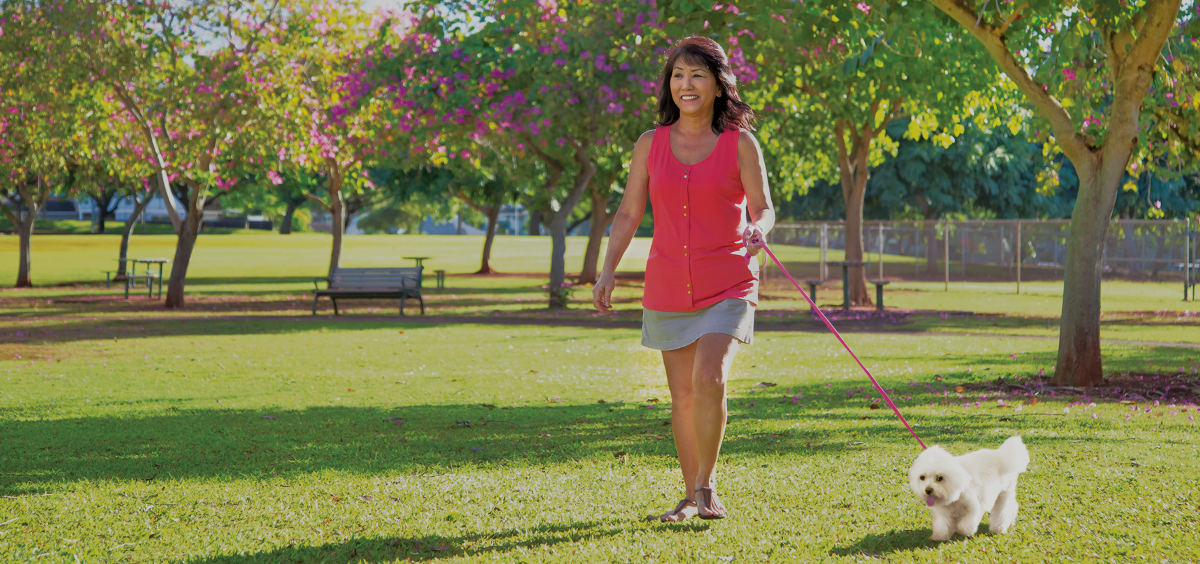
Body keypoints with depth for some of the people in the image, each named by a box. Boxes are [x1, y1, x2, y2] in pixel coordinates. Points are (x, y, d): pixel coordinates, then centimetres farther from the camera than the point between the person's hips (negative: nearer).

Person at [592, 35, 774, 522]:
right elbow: (628, 213, 9)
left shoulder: (740, 143, -2)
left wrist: (757, 231, -22)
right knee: (682, 395, 8)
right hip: (668, 286, 3)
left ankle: (706, 487, -5)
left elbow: (763, 209, 1)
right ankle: (692, 496, 20)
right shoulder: (651, 144, 5)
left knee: (710, 379, -20)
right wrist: (608, 272, -1)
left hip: (727, 285, -3)